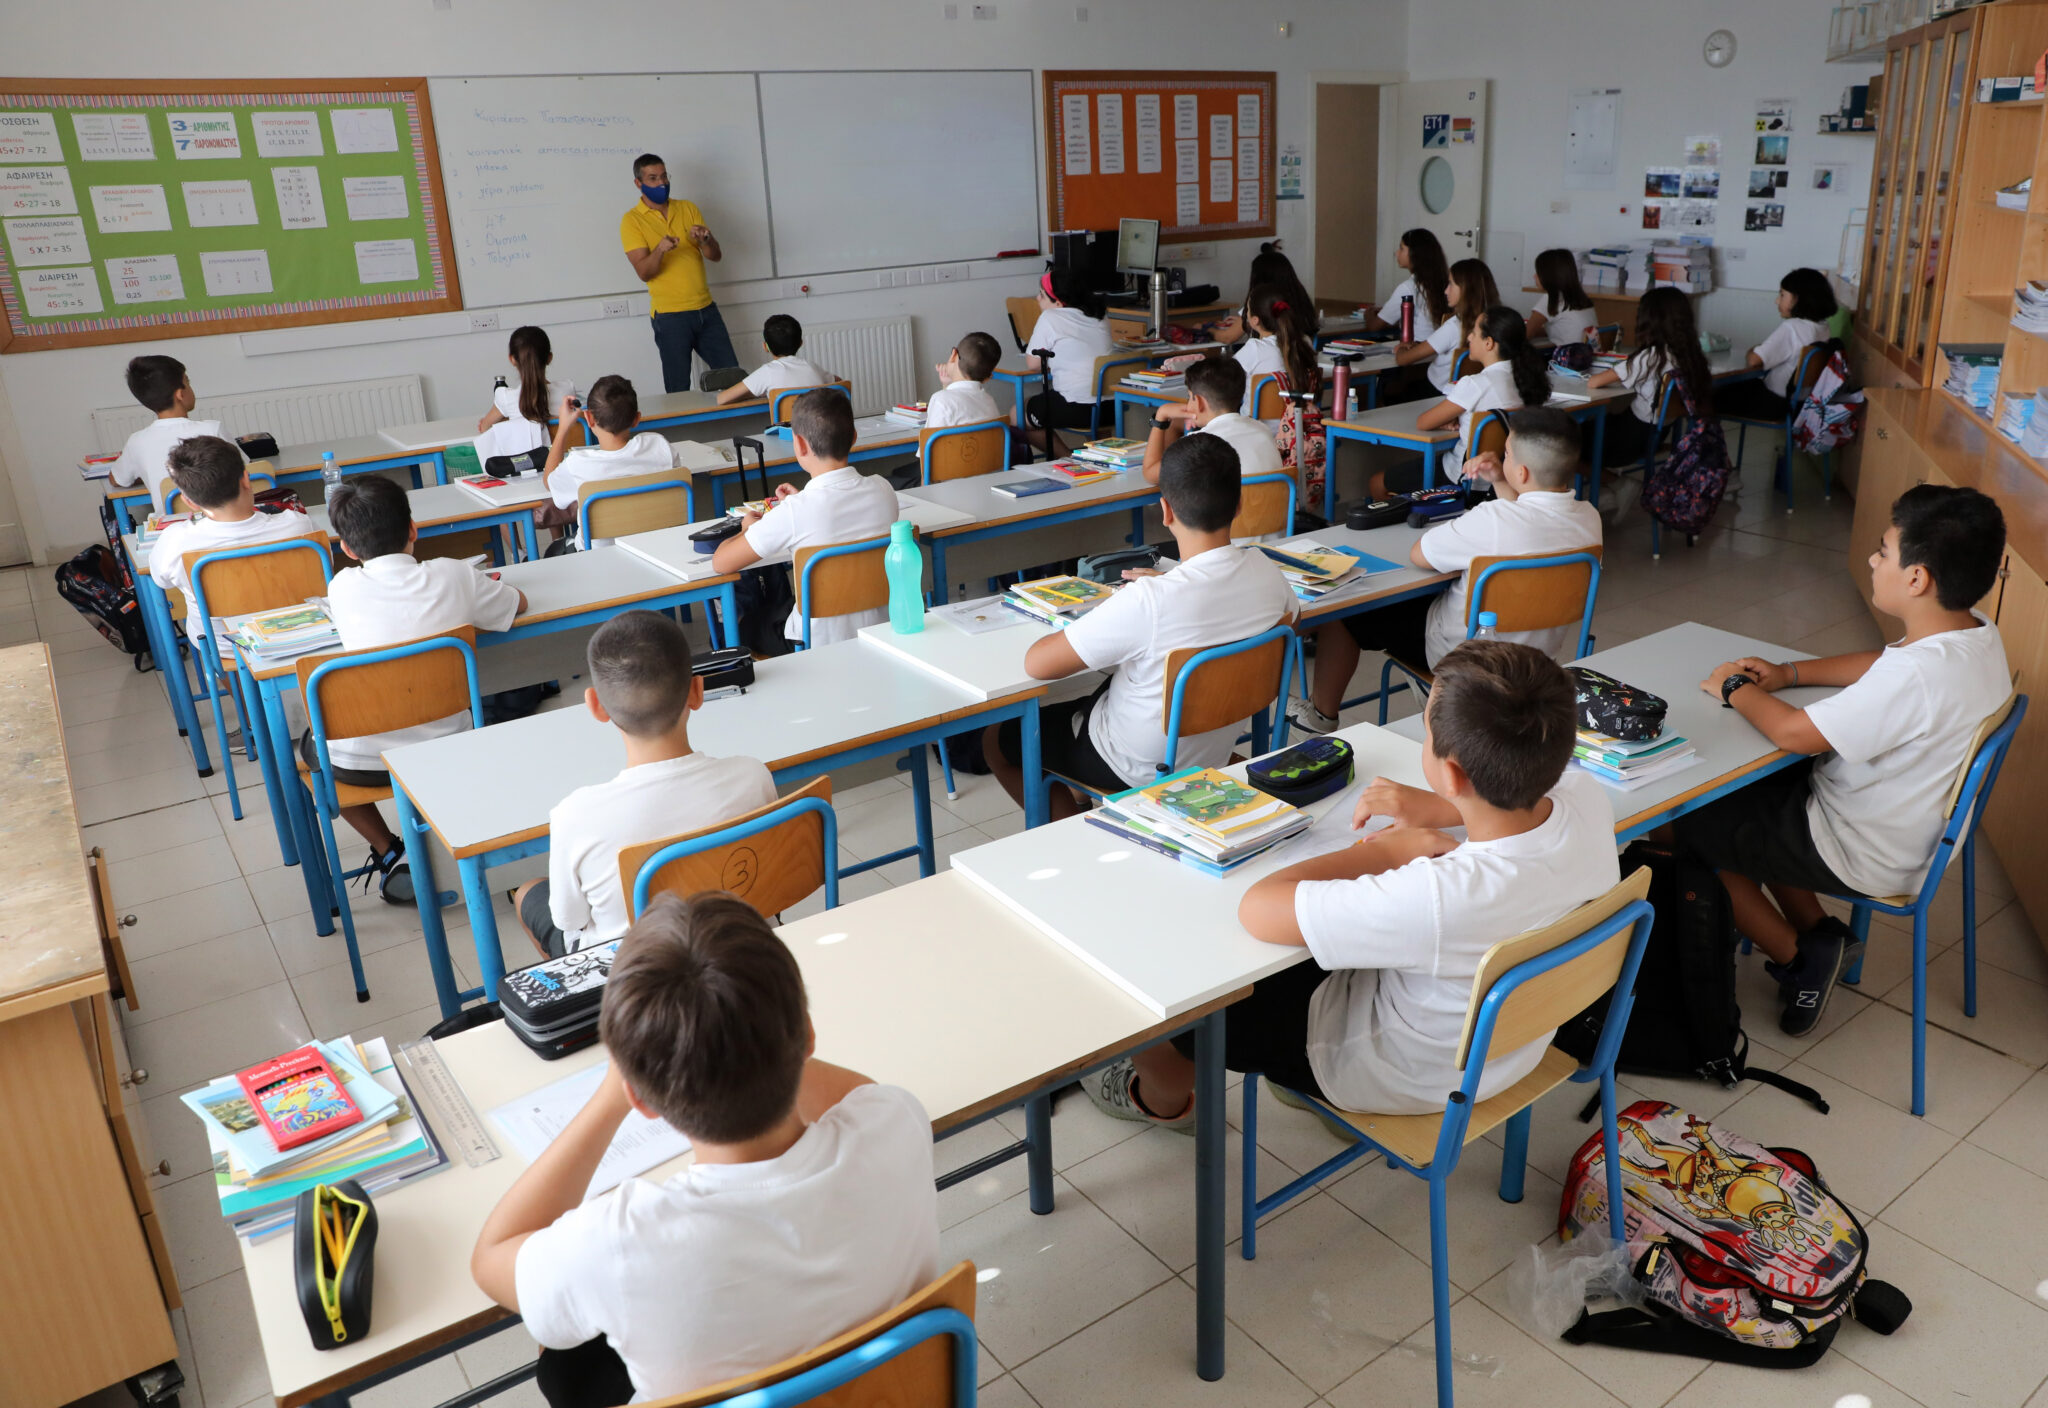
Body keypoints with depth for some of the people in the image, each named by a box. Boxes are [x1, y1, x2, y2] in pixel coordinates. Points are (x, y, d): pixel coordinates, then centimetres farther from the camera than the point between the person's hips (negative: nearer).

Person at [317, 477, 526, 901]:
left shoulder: (342, 587, -10)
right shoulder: (453, 575, -10)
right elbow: (518, 603, 8)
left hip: (362, 762, -2)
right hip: (445, 748, 2)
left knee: (311, 742, 32)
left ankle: (391, 854, 17)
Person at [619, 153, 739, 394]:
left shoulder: (688, 209, 10)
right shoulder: (632, 220, -2)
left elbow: (716, 256, 5)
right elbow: (644, 272, -11)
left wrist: (704, 240, -16)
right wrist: (660, 250, -30)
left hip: (706, 309, 4)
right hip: (670, 316, -4)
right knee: (678, 389, -1)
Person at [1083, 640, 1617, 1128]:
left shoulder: (1444, 896, -45)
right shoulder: (1587, 797, -24)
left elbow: (1257, 908, -35)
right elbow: (1527, 795, 5)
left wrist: (1380, 850, -23)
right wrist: (1445, 809, -11)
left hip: (1407, 1077, -7)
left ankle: (1167, 1097, 41)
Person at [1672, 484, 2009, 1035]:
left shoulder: (1916, 677, -36)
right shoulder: (1977, 632, -6)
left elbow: (1794, 733, -28)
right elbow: (1884, 664, 13)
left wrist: (1736, 688, -10)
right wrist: (1788, 673, 5)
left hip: (1865, 859, -9)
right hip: (1921, 822, 10)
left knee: (1688, 828, 1)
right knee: (1750, 793, 24)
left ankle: (1799, 958, 14)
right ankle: (1818, 934, 22)